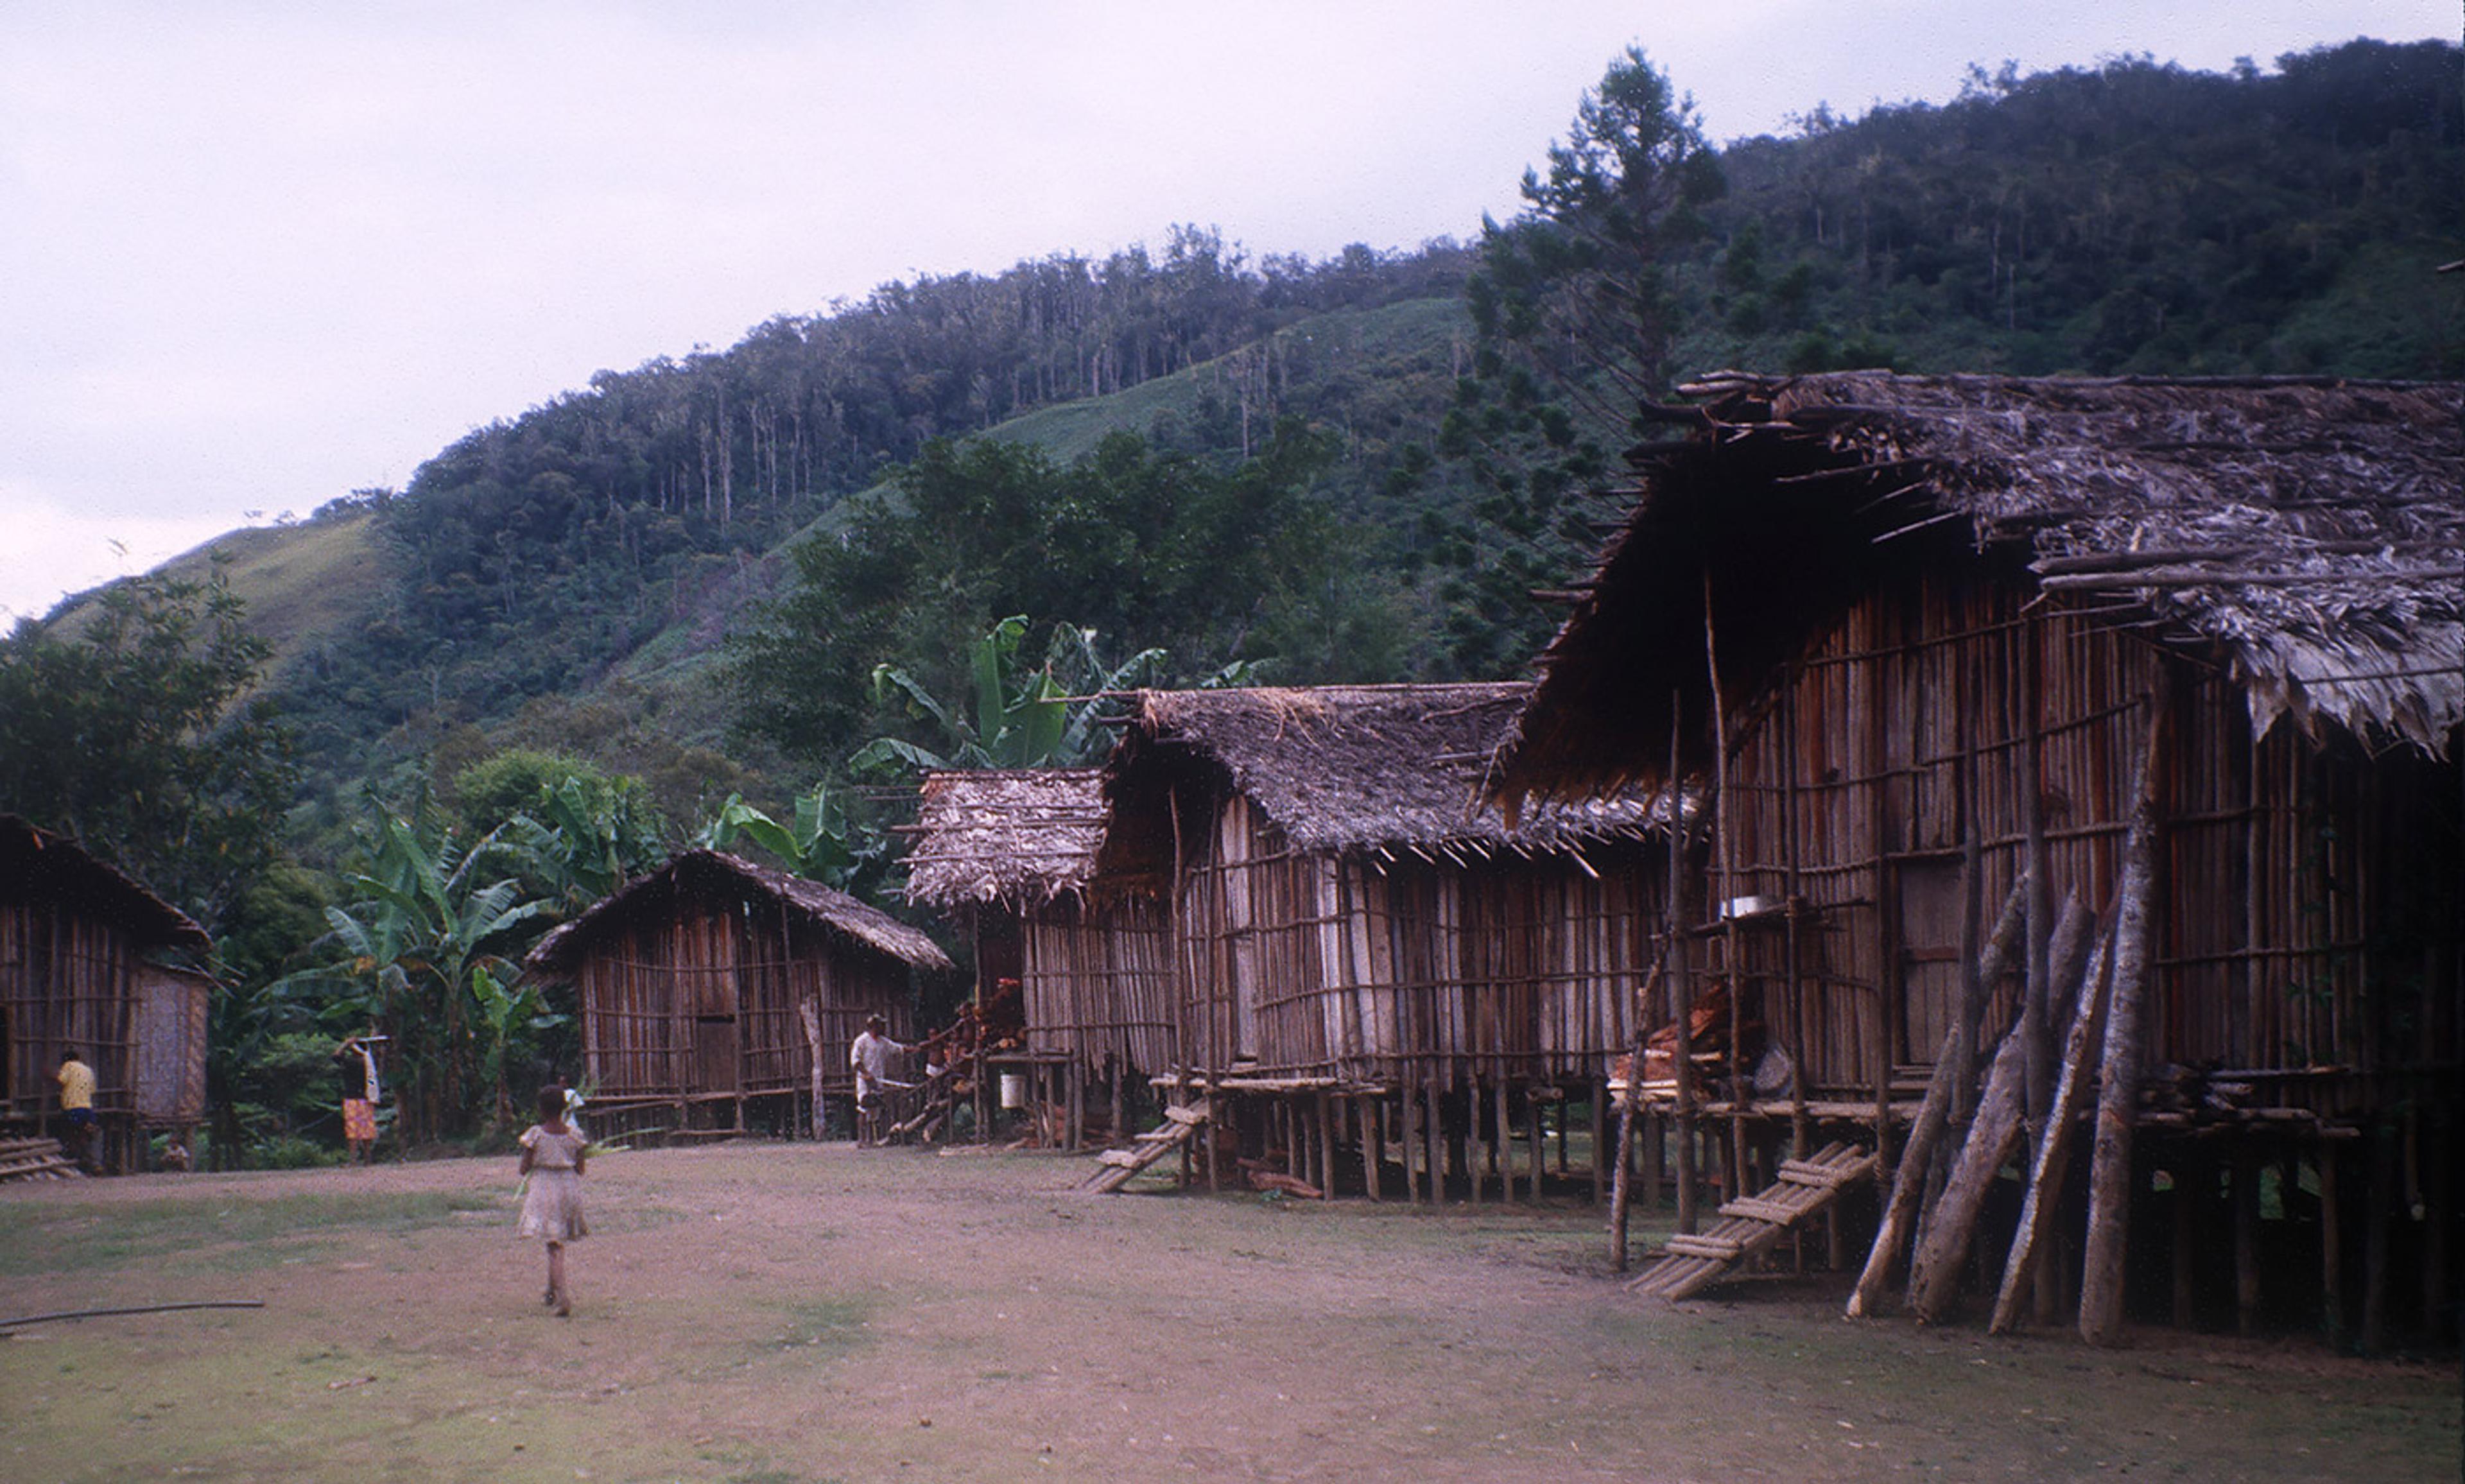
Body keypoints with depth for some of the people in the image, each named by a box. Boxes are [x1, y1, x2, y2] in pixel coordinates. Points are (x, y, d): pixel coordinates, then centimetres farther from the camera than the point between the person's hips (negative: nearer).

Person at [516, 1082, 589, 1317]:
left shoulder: (535, 1134, -9)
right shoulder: (574, 1134, -1)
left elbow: (525, 1168, -6)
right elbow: (580, 1169, 3)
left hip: (543, 1189, -3)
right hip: (569, 1189, 4)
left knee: (555, 1245, -6)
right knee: (558, 1242, 20)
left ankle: (563, 1297, -19)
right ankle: (552, 1292, 32)